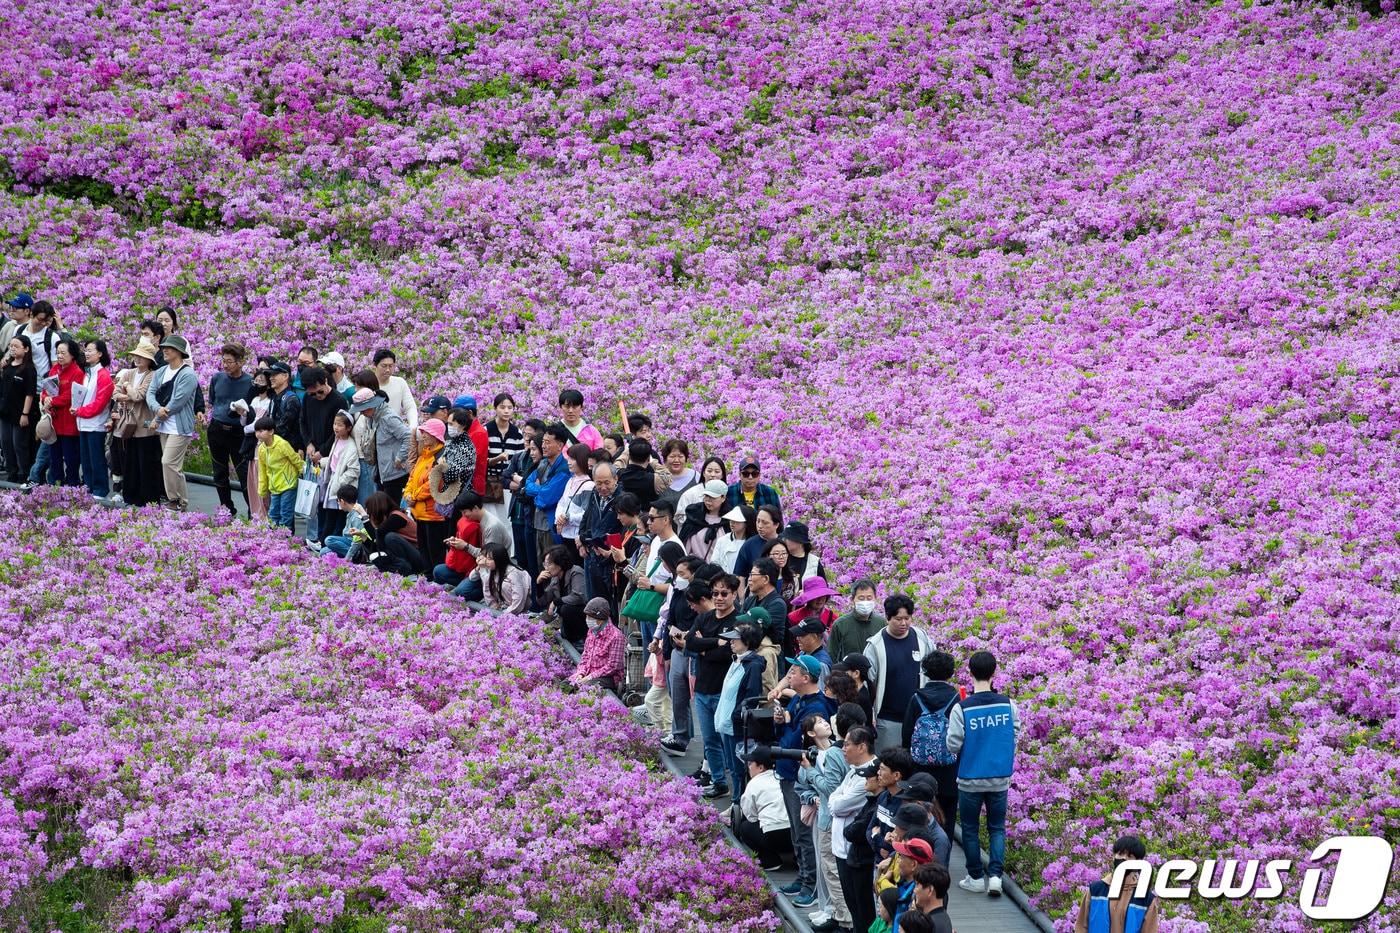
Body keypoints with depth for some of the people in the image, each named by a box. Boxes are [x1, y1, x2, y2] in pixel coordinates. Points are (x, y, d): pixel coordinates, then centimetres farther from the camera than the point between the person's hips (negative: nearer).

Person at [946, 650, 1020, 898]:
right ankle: (995, 875, 3)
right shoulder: (1008, 705, -9)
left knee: (970, 829, 14)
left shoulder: (962, 708, -17)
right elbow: (1016, 736, 1)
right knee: (997, 828, 15)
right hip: (1000, 779, 2)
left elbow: (953, 746, -12)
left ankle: (976, 878, 20)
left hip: (970, 780, -2)